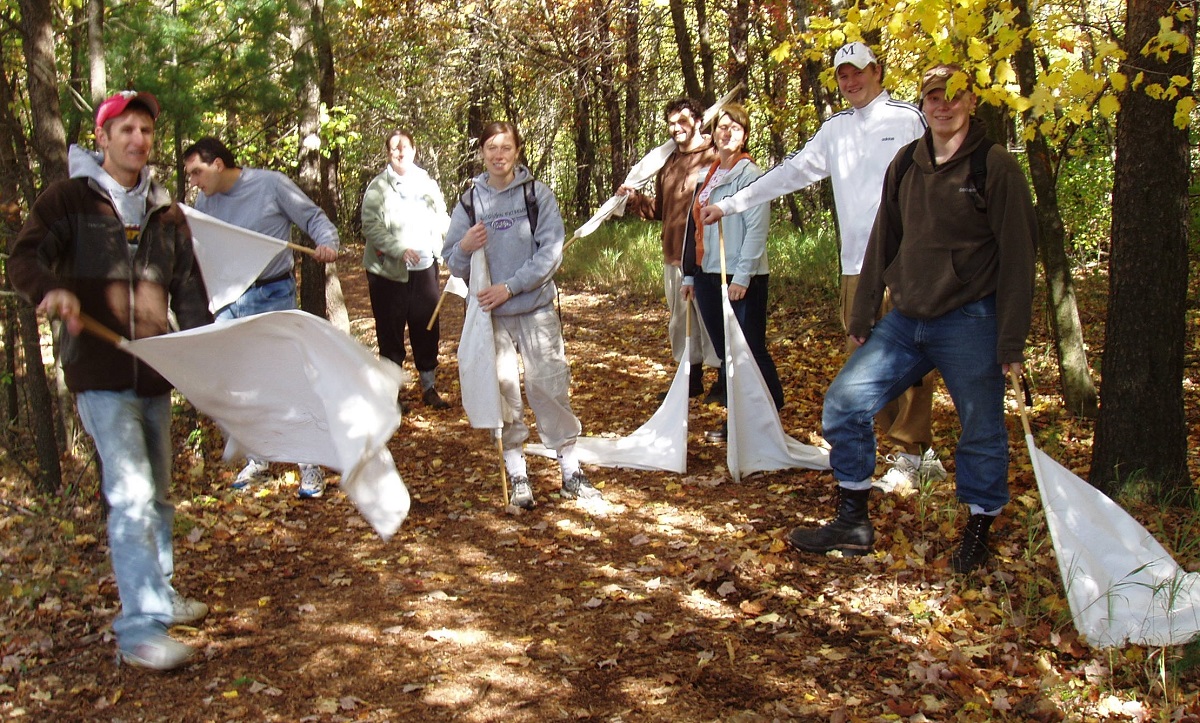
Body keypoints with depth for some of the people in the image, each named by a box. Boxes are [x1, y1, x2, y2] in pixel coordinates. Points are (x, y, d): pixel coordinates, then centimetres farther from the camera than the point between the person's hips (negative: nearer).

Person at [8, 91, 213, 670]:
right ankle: (140, 630, -10)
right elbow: (24, 259, -14)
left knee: (159, 493, 16)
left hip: (155, 372, 6)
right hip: (100, 373, -6)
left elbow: (189, 294, 14)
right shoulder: (69, 199, -1)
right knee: (131, 493, -13)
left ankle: (159, 596, 33)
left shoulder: (165, 213, 14)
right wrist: (53, 290, -36)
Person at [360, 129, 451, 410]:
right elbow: (371, 227, -11)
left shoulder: (426, 183, 9)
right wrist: (400, 249, -24)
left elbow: (442, 219, 16)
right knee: (390, 332, 4)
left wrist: (440, 245, -3)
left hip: (424, 267, 3)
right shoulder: (378, 187, -4)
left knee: (427, 328, 9)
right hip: (388, 270, -3)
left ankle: (428, 387, 23)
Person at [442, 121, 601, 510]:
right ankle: (518, 476, 14)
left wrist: (510, 287, -16)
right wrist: (465, 247, -15)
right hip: (490, 314, 2)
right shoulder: (469, 201, 6)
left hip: (536, 309, -2)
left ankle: (571, 471, 9)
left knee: (550, 387, -2)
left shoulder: (538, 194, 0)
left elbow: (551, 251, -9)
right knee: (502, 392, 3)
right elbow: (452, 262, 8)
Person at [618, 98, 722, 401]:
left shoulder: (714, 158, -7)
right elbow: (659, 209, 23)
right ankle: (692, 380, 27)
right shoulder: (669, 164, 18)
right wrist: (635, 199, 8)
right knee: (681, 319, 15)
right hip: (674, 257, 8)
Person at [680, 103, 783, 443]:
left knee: (750, 349, -3)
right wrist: (689, 274, 17)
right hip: (708, 275, 7)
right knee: (724, 351, 10)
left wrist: (742, 275, -18)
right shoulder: (706, 177, 17)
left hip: (741, 278, -7)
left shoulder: (752, 175, -7)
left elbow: (757, 229, -13)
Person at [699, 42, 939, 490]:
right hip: (856, 263, 6)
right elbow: (791, 173, 17)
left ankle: (911, 457, 4)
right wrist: (729, 205, 13)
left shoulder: (906, 117, 2)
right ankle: (920, 453, 14)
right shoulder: (834, 129, 17)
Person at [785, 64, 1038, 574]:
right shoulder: (905, 165, 10)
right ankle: (853, 523, 11)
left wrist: (1011, 341, -12)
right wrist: (861, 316, 12)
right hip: (905, 321, 6)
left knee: (981, 433, 5)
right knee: (844, 401, -1)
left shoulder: (995, 167, -7)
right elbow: (883, 243, 15)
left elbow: (1017, 257, -8)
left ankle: (978, 531, 27)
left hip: (970, 323, -5)